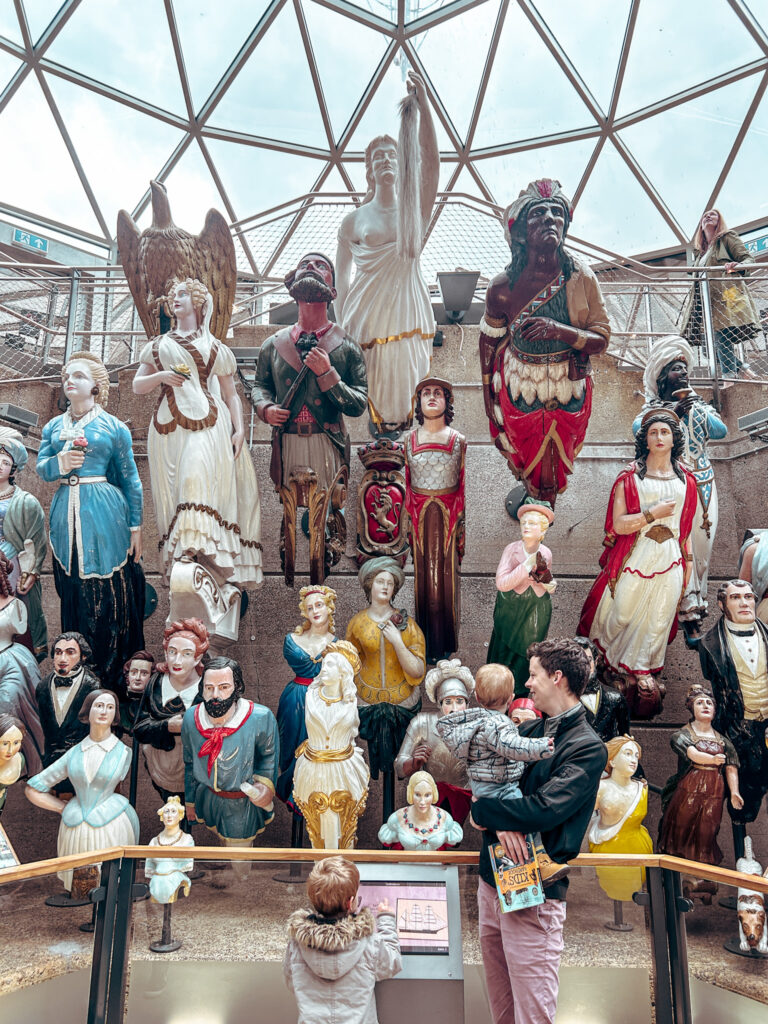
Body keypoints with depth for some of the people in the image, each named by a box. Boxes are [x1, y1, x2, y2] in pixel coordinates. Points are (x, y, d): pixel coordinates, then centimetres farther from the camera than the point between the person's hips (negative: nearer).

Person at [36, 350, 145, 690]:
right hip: (65, 517, 4)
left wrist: (135, 526, 1)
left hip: (105, 515, -4)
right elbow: (41, 467, 9)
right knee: (73, 593, 8)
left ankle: (115, 675, 12)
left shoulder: (113, 427, 2)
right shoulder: (53, 427, 14)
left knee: (111, 593, -1)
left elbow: (131, 480, 3)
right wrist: (58, 464, -14)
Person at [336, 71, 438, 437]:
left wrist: (423, 107, -20)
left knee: (403, 405, 4)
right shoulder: (354, 220, 7)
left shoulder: (415, 212, 8)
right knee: (372, 404, -2)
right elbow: (342, 281, 8)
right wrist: (342, 330, 0)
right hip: (368, 319, -1)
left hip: (408, 319, 1)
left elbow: (431, 163, -8)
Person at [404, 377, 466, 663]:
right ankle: (425, 643, 17)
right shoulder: (410, 440, 5)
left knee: (446, 575, 4)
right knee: (423, 576, 6)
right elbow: (407, 485, 7)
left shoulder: (458, 441, 2)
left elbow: (463, 486, 2)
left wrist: (461, 525, -2)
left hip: (448, 515, -1)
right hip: (419, 515, 1)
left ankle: (445, 644, 17)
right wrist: (408, 521, 3)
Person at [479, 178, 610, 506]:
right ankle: (526, 487, 59)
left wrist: (560, 331, -34)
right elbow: (489, 338, -4)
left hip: (568, 389, 1)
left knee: (558, 457, 23)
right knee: (521, 451, 22)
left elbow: (601, 340, -15)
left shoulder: (582, 278, -19)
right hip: (518, 387, -1)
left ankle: (548, 498, 57)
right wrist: (487, 392, 2)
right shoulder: (503, 287, -20)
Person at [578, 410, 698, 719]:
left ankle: (641, 672, 24)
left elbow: (685, 527, 15)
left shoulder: (686, 480, 9)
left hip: (670, 558, 3)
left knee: (657, 618, 7)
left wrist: (688, 560, 11)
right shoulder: (630, 477, -2)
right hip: (634, 556, -3)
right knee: (623, 614, 6)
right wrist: (653, 513, -16)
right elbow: (619, 524, -9)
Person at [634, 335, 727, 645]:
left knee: (699, 552, 3)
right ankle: (690, 614, 0)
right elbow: (639, 429, -17)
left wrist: (696, 405, -12)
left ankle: (692, 616, 11)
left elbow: (721, 431, -4)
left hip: (702, 489, 3)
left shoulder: (699, 404, 14)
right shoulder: (653, 407, 5)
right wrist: (673, 412, -20)